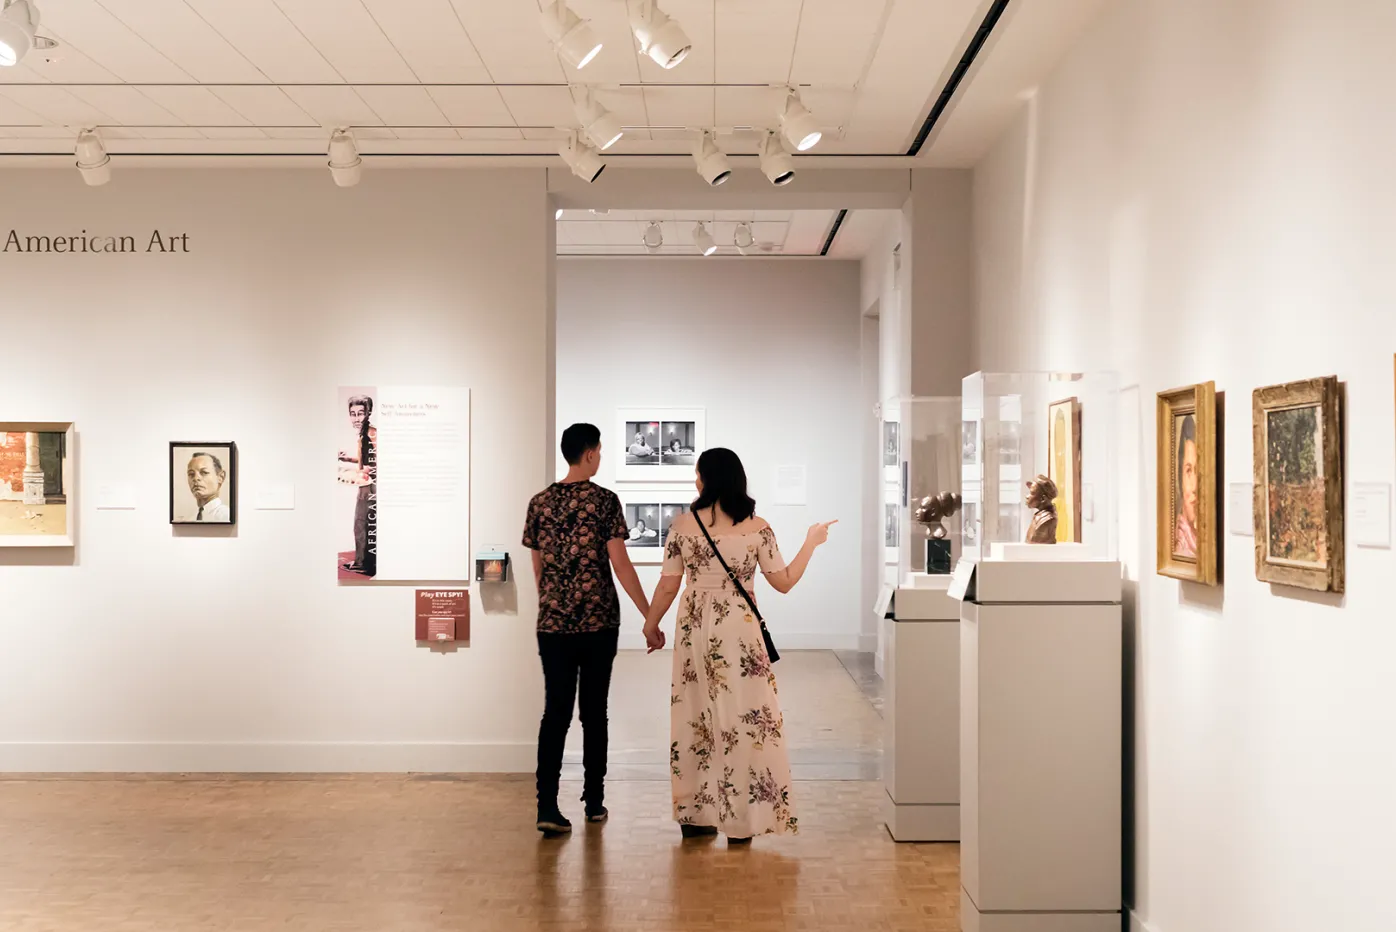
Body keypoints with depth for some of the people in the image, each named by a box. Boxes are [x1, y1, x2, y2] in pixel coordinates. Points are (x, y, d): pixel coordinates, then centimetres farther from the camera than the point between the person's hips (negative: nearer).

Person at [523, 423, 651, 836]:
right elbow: (620, 564, -10)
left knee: (555, 710, 2)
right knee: (593, 711, 9)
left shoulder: (540, 502, 6)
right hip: (599, 621, -3)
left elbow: (537, 567, 13)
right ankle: (594, 801, 18)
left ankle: (547, 806, -8)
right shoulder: (604, 501, -7)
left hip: (552, 624, 3)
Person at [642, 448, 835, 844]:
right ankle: (740, 821, 9)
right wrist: (811, 543, 12)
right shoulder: (757, 528, -6)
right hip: (739, 629, -1)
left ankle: (694, 816, 18)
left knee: (695, 718, 12)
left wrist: (651, 625, 14)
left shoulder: (684, 524, -4)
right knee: (743, 718, 7)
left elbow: (668, 586, -1)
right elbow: (783, 582, -1)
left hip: (695, 629, 2)